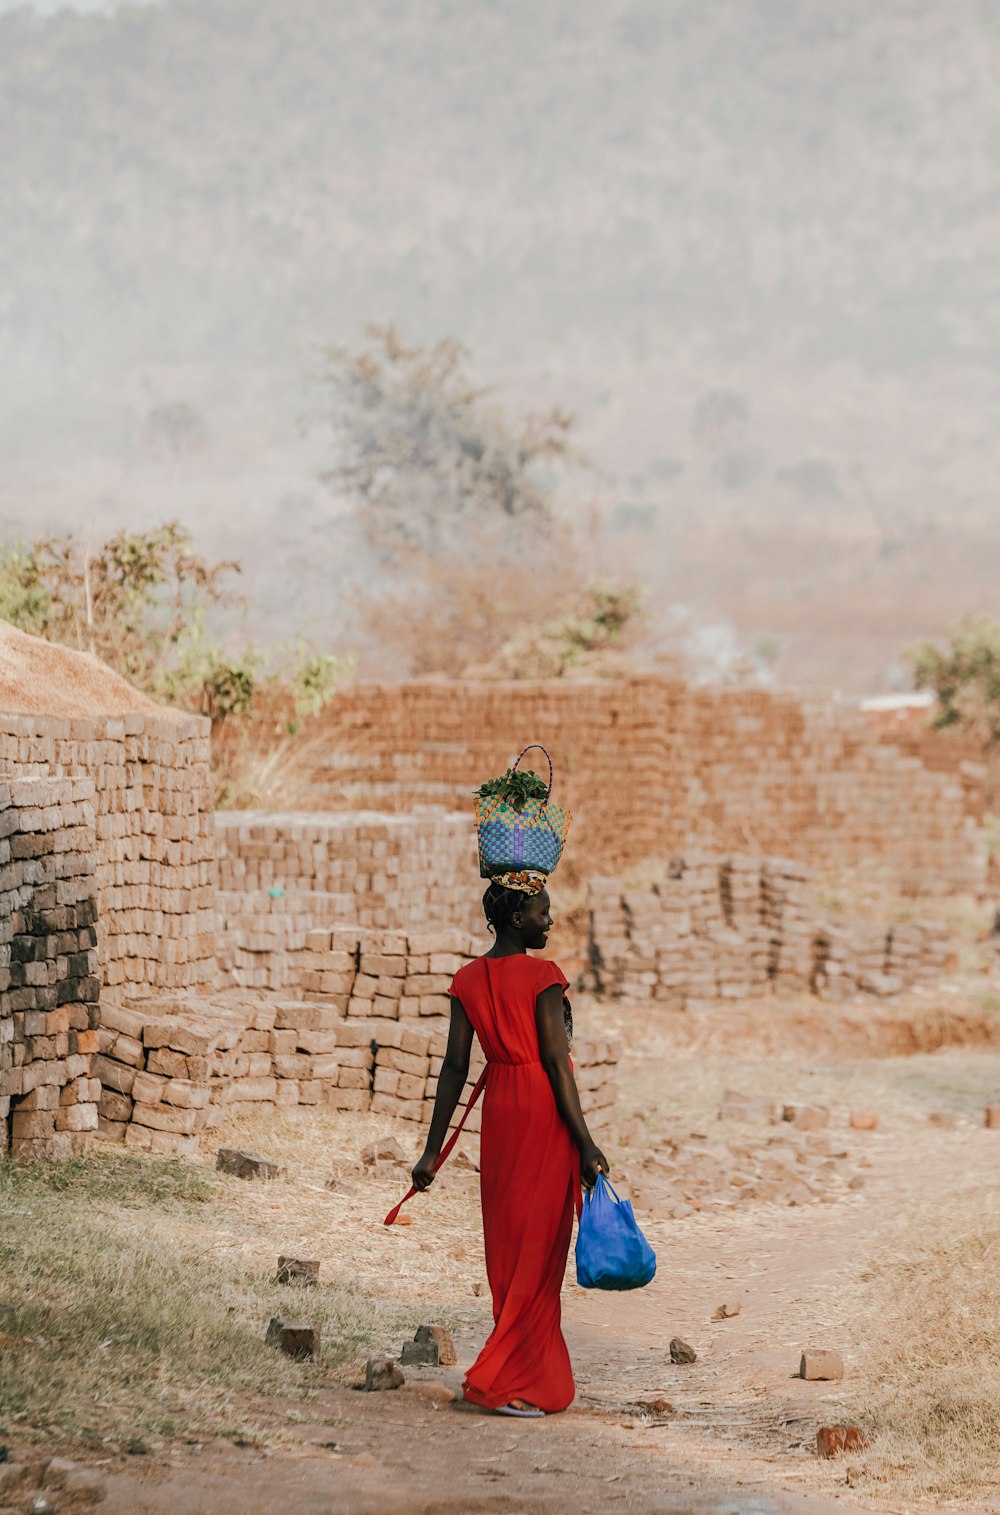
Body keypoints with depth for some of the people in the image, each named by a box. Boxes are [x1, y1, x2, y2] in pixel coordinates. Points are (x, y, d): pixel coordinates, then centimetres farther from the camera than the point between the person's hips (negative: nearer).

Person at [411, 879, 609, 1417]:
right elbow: (556, 1063, -14)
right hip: (545, 1110, -6)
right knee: (538, 1247, -1)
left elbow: (454, 1066, 2)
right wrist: (585, 1143, -12)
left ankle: (539, 1377, 20)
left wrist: (432, 1151, 3)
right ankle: (501, 1380, -5)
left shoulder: (468, 980, 4)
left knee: (507, 1243, 12)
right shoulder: (542, 976, -12)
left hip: (498, 1107, 6)